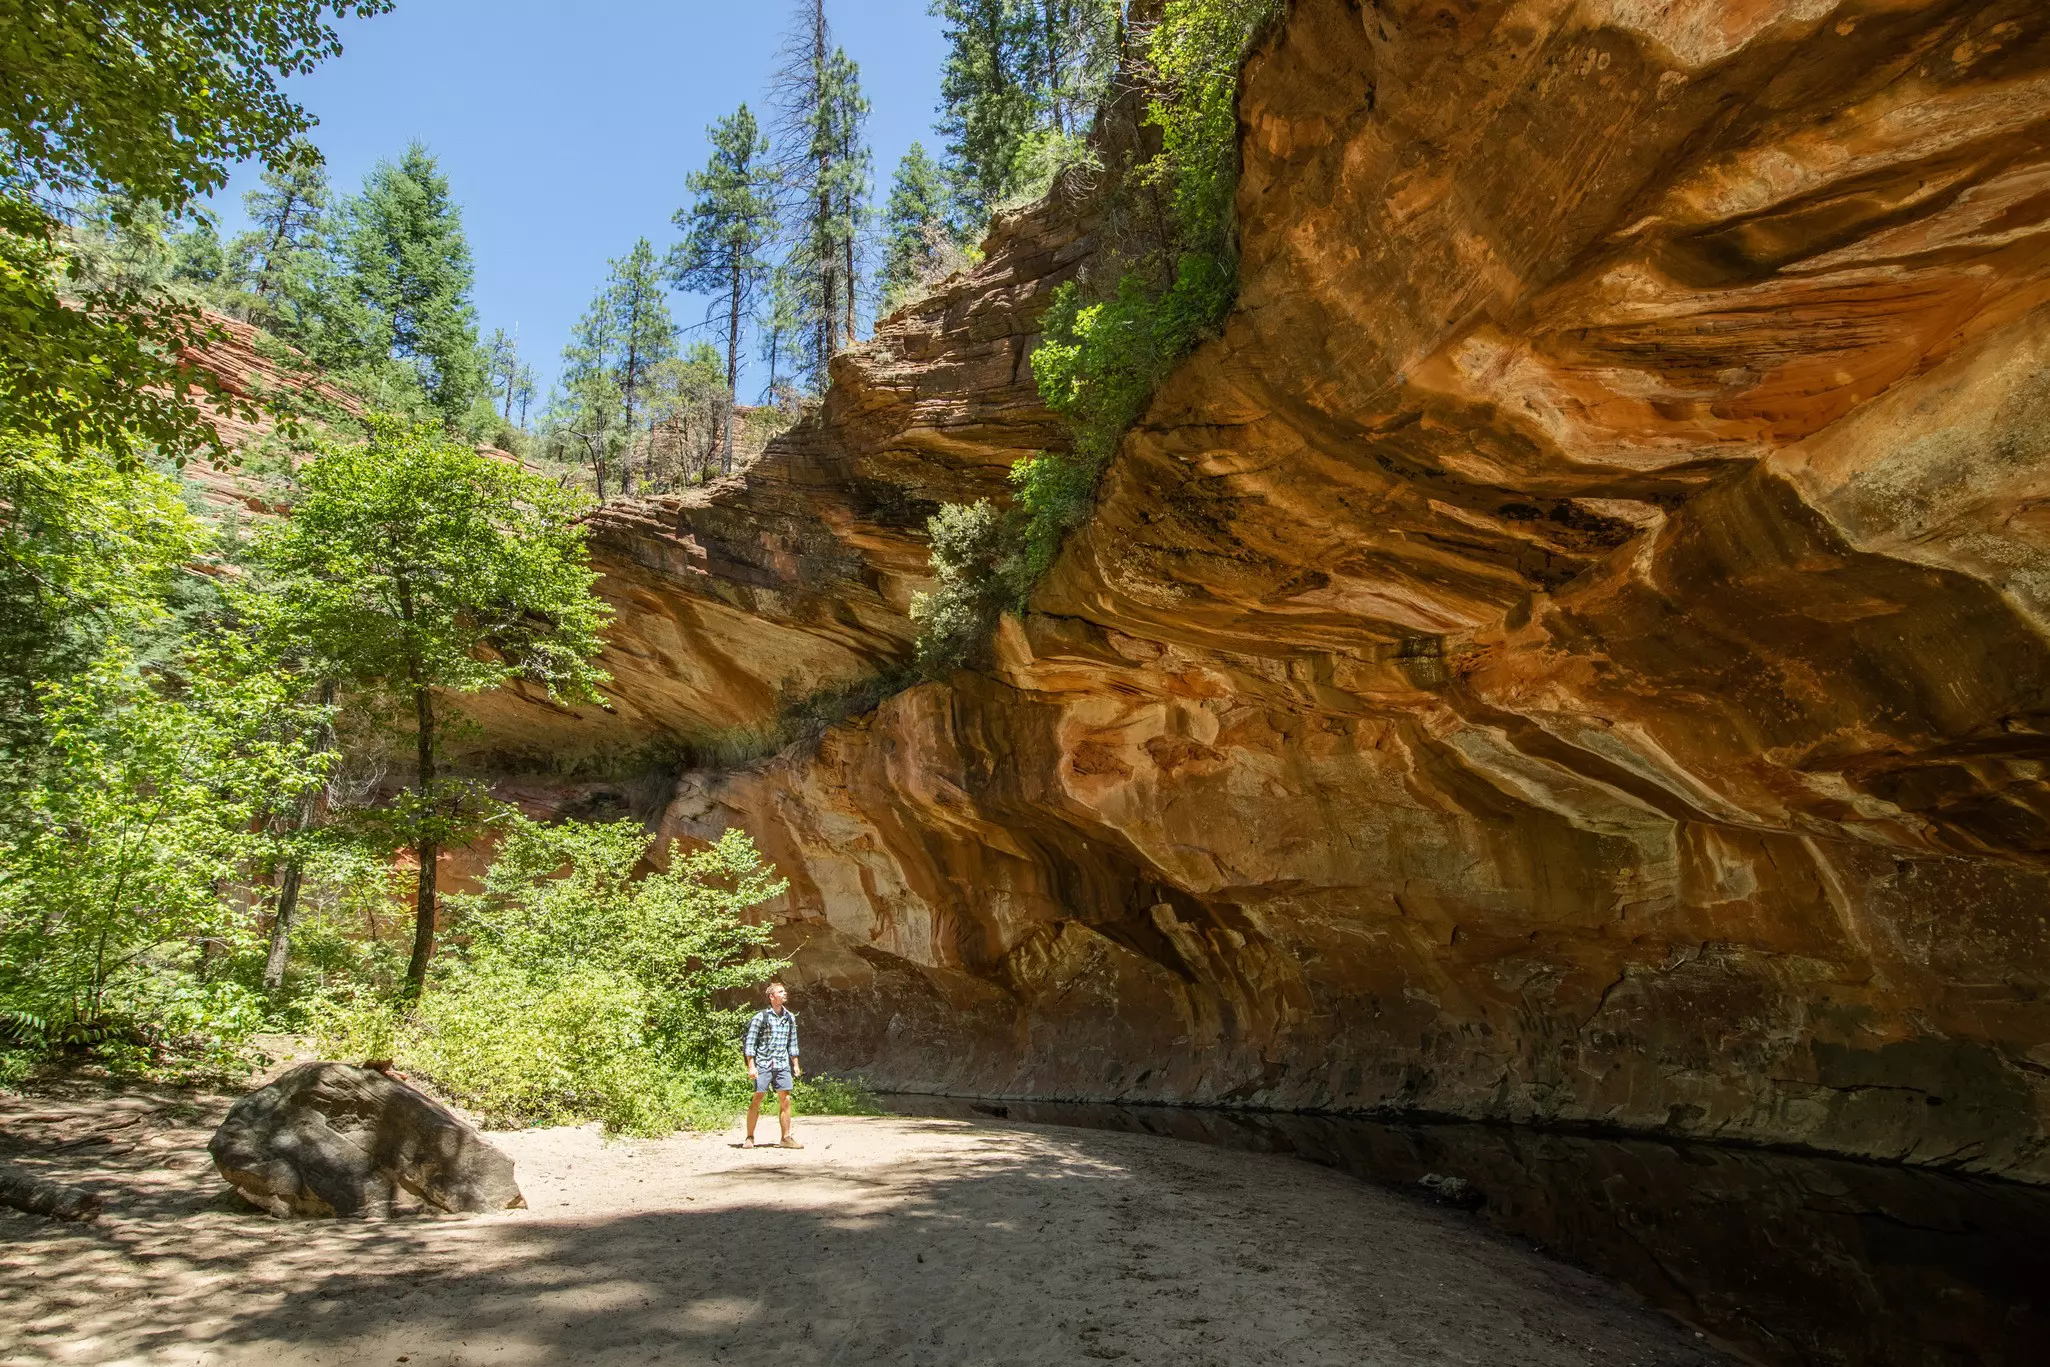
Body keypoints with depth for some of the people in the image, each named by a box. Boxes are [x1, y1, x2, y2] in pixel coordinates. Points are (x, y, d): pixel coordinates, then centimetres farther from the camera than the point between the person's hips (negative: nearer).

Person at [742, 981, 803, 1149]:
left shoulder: (790, 1017, 11)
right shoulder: (761, 1017, -5)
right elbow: (750, 1043, -5)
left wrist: (796, 1065, 14)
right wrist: (751, 1066, -10)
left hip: (783, 1065, 5)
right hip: (763, 1064, -4)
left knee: (785, 1100, 1)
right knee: (757, 1100, -2)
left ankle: (786, 1138, 7)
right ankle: (749, 1138, 7)